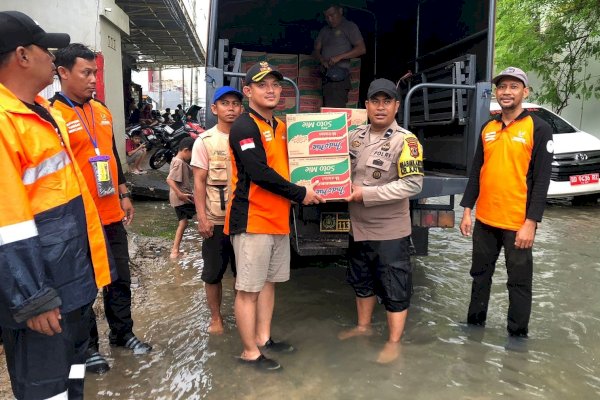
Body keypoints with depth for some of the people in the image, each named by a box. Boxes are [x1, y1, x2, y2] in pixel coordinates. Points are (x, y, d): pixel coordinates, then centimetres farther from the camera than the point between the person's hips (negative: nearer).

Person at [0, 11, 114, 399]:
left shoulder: (43, 111, 11)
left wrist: (89, 261, 20)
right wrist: (31, 300, -19)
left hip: (73, 276, 9)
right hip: (40, 287, -9)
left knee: (74, 358, 24)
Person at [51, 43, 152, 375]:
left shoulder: (102, 111, 10)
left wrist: (124, 195, 17)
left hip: (111, 214, 7)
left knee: (120, 279, 16)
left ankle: (122, 333, 34)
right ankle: (88, 346, 27)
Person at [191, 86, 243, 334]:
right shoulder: (205, 141, -1)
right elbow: (199, 182, -3)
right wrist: (202, 217, -10)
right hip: (216, 218, -1)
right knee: (213, 272, 9)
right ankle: (216, 317, 26)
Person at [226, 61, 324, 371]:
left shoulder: (280, 127, 15)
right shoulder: (244, 127, -11)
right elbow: (260, 173, -20)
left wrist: (307, 189, 4)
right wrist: (299, 194, -12)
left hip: (279, 218, 9)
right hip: (252, 219, -9)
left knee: (269, 282, 16)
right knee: (249, 288, 1)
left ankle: (263, 339, 31)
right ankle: (250, 353, 13)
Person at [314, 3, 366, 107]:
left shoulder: (349, 27, 4)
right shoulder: (324, 30, 22)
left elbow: (362, 49, -5)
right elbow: (316, 50, 18)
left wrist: (339, 57, -14)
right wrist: (322, 60, -5)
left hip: (340, 75, -7)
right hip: (327, 76, 7)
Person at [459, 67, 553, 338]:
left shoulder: (539, 129, -6)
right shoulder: (487, 129, 9)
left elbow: (542, 180, -10)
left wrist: (531, 222, -16)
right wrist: (467, 210, 7)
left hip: (518, 223, -5)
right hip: (484, 219, 5)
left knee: (519, 281, 8)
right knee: (480, 274, 17)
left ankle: (518, 334, 24)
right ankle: (475, 321, 33)